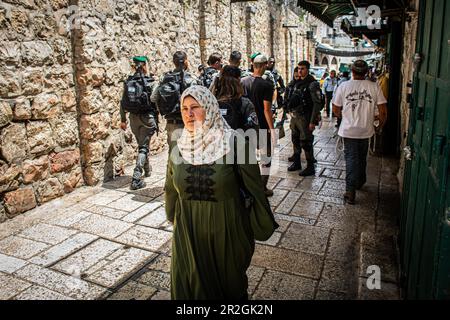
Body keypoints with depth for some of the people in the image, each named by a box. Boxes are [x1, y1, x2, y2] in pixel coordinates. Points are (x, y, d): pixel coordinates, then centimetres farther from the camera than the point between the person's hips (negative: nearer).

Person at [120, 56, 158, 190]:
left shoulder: (128, 82, 4)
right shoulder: (150, 82, -9)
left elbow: (123, 103, 7)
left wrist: (123, 120, 15)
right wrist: (158, 114, 6)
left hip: (133, 118, 5)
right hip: (147, 117, -5)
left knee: (142, 144, 22)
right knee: (143, 147, -2)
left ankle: (147, 169, 41)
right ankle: (136, 179, -12)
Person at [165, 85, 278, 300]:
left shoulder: (233, 143, -16)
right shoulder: (180, 147, -3)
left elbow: (254, 187, -9)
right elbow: (170, 189, 12)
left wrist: (263, 225, -2)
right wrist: (175, 218, 22)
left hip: (226, 229, -3)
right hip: (188, 231, 3)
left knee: (230, 282, 19)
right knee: (191, 286, 17)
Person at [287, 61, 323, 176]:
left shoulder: (312, 84, -12)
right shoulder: (298, 83, 12)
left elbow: (318, 104, -16)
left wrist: (313, 121, -20)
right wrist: (292, 114, 14)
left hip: (304, 118, -8)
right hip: (295, 117, 8)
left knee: (306, 143, -3)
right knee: (295, 141, 15)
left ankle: (310, 167, 8)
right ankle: (297, 163, 29)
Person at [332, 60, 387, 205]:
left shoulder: (344, 86, -8)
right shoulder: (374, 87, -6)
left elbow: (336, 109, 0)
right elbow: (383, 110, -5)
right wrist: (381, 122, 15)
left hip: (349, 129, -1)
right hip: (366, 129, 2)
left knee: (351, 159, 3)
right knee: (362, 158, 20)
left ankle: (350, 192, -3)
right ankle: (360, 182, 38)